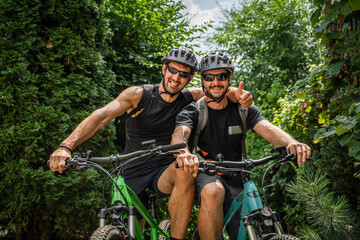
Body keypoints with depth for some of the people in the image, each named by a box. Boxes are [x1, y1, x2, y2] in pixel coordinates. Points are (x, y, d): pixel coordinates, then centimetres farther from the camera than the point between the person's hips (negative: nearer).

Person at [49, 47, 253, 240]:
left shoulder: (190, 98, 0)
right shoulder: (139, 95, -10)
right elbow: (101, 116, -21)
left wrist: (238, 95, -23)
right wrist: (66, 146, -36)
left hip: (165, 171, 0)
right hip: (134, 174, 0)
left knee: (185, 170, -34)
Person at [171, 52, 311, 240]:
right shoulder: (193, 112, -2)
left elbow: (268, 129, -12)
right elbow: (179, 134, -23)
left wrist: (291, 143, -36)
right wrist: (184, 153, -49)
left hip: (235, 181, 3)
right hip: (204, 176, -2)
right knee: (213, 191, -37)